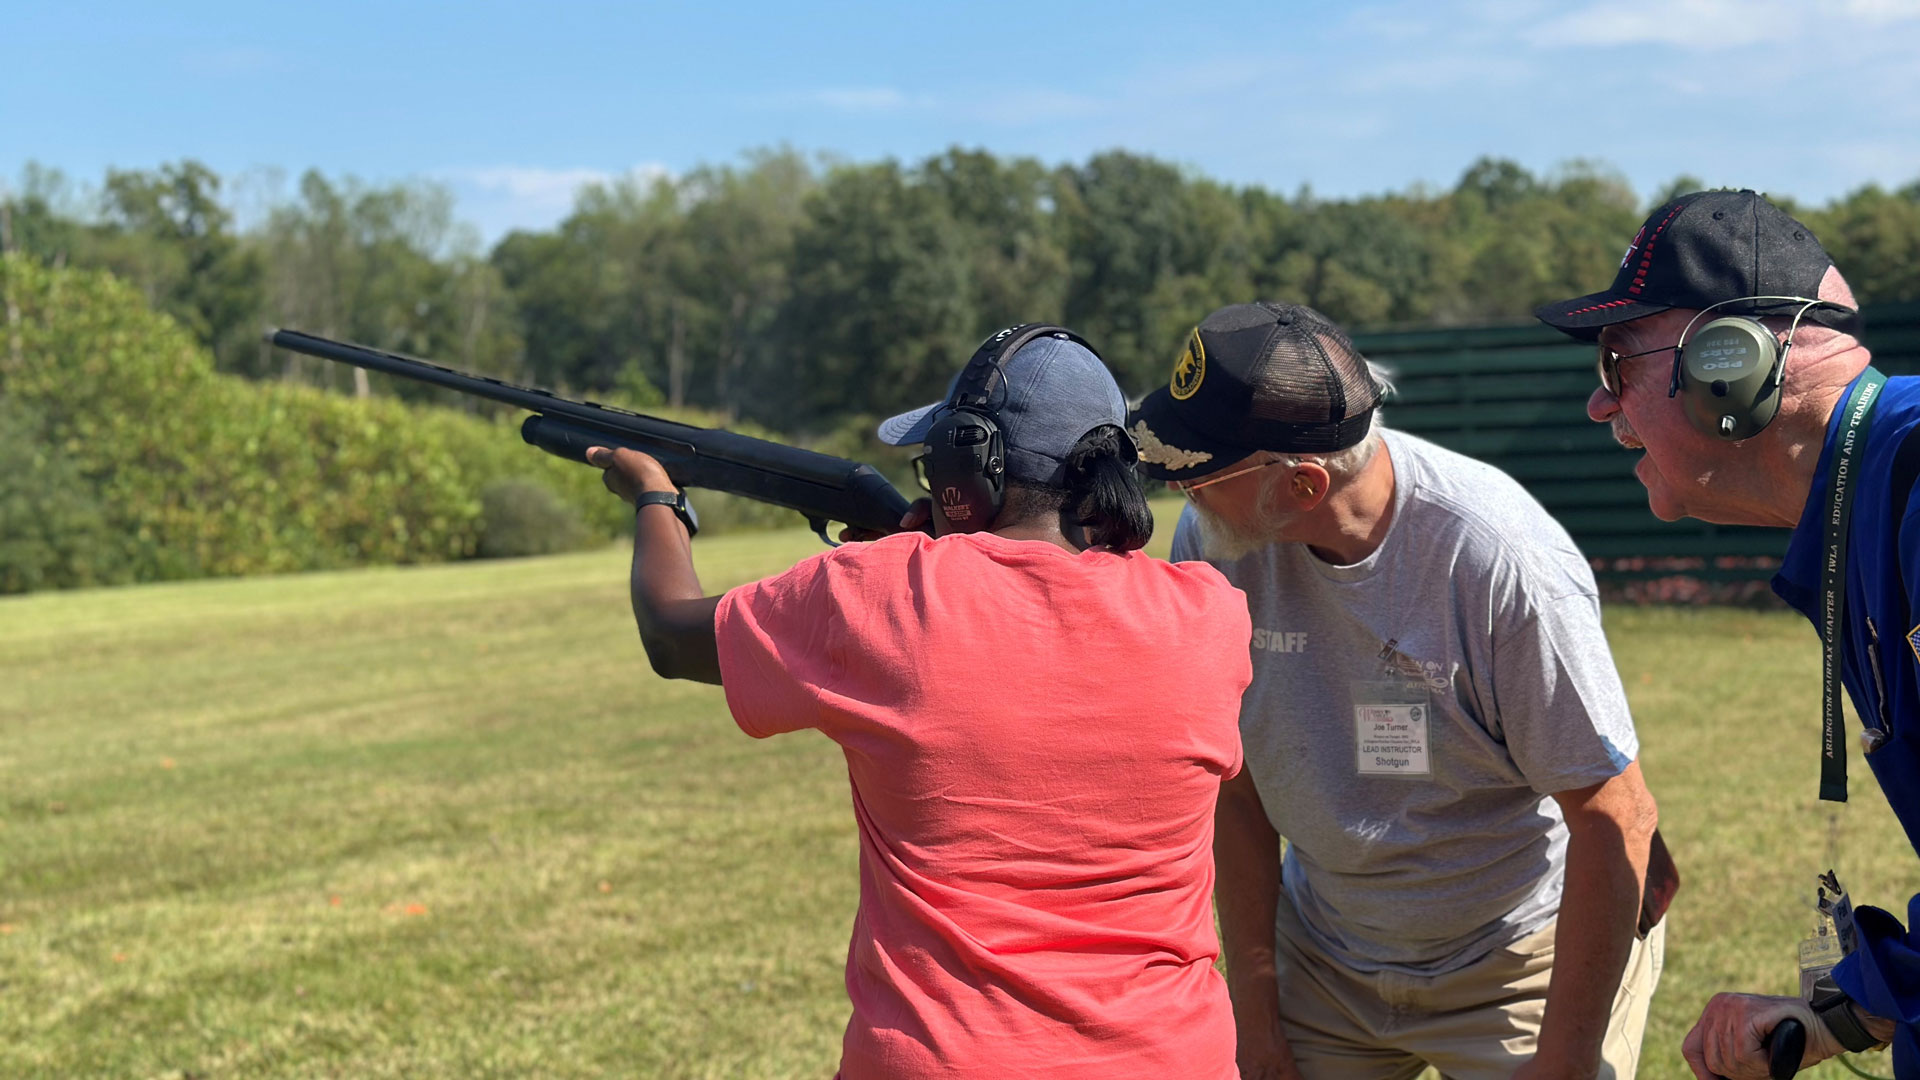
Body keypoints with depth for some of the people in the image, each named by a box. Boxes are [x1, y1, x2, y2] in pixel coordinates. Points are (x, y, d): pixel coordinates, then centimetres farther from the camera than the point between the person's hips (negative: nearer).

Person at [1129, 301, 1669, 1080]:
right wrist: (1254, 1013, -1)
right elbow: (1234, 785, -3)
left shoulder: (1499, 559, -27)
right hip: (1324, 958, 4)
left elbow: (1615, 819, -21)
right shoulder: (1211, 542, -13)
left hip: (1526, 954, -4)